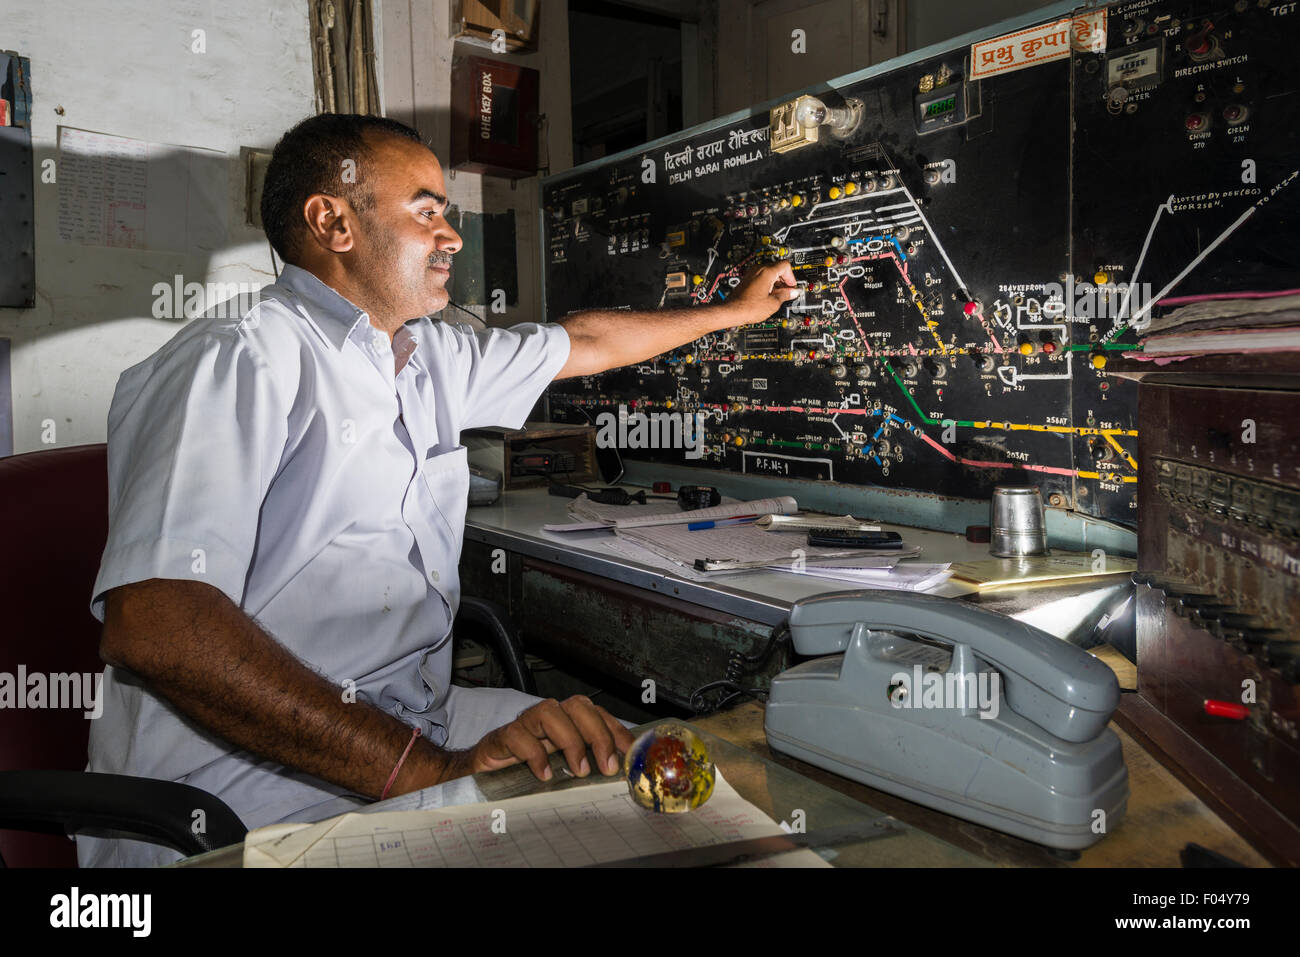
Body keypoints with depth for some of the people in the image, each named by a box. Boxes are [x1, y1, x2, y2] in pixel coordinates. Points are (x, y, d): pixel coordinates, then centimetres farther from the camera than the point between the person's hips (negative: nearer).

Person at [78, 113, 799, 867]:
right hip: (254, 794, -8)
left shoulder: (427, 357, 13)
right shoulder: (238, 360, -14)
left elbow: (582, 343, 29)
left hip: (420, 723, 9)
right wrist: (425, 771, -32)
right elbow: (153, 624, -26)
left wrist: (735, 311, 38)